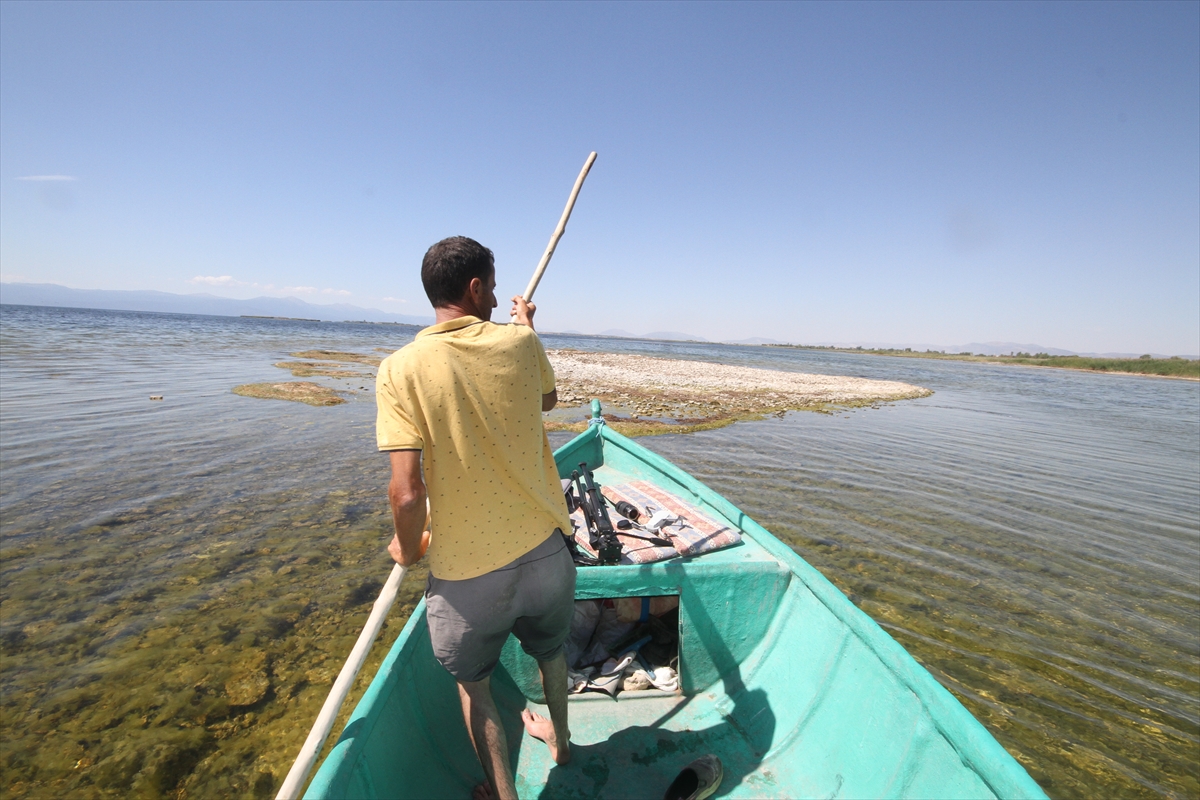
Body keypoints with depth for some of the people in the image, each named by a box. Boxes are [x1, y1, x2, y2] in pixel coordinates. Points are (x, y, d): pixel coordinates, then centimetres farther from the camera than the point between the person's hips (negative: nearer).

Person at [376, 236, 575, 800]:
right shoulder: (519, 342, -8)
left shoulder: (401, 368, -15)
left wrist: (408, 550, 1)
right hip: (543, 548, 3)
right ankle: (559, 738, 58)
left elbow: (407, 491, -21)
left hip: (466, 568, -3)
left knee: (473, 683, 26)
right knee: (549, 649, 31)